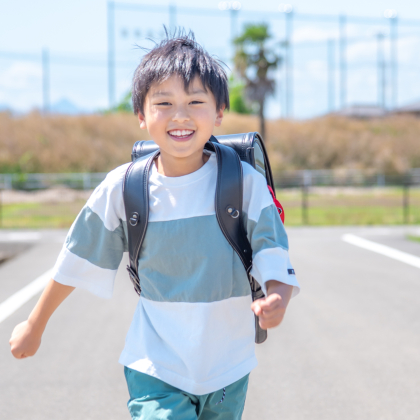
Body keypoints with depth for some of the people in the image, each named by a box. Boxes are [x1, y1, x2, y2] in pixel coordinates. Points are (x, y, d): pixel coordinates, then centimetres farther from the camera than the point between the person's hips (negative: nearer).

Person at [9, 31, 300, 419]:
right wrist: (35, 325, 13)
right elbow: (76, 261, 3)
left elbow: (275, 259, -10)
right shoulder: (122, 189, -8)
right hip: (155, 370, -1)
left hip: (228, 369, 1)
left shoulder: (245, 183, -10)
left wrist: (276, 299, -33)